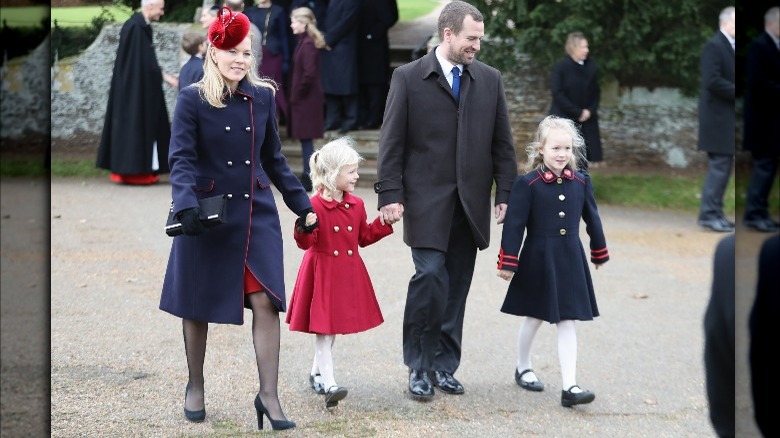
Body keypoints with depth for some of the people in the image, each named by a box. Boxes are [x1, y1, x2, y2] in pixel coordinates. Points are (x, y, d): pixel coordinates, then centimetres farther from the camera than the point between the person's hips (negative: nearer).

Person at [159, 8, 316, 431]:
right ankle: (195, 387, 27)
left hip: (256, 213, 3)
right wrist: (185, 205, -29)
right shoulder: (192, 99, -6)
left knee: (266, 301, -7)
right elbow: (181, 159, -12)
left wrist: (302, 205, 13)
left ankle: (268, 395, -2)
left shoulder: (262, 97, 5)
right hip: (208, 216, -2)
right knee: (198, 306, 8)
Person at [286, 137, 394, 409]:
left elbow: (364, 237, 14)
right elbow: (306, 243, -17)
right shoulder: (315, 206, -15)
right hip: (322, 272, -6)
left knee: (331, 327, 16)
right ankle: (329, 385, -10)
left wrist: (385, 222, 6)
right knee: (324, 328, -7)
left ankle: (317, 373, 32)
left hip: (348, 273, 6)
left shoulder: (356, 205, 6)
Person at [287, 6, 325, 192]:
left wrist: (297, 95, -14)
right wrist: (295, 94, 12)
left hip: (306, 99, -9)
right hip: (305, 98, 9)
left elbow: (309, 74, -23)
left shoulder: (307, 44, -17)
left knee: (306, 138, -4)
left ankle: (308, 179, 0)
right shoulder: (305, 42, 11)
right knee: (305, 139, 13)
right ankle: (307, 177, 18)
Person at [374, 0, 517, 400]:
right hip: (427, 199, -4)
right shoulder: (408, 78, 0)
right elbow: (391, 142, -2)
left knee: (456, 285, 6)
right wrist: (390, 195, -9)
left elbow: (502, 143, 12)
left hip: (471, 202, 4)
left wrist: (505, 194, 6)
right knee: (430, 275, -14)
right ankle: (419, 366, 0)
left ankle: (444, 366, 16)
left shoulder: (490, 79, 10)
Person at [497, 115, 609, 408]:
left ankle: (569, 387, -3)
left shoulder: (581, 182, 2)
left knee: (567, 323, 0)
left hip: (570, 262, 3)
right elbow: (514, 224, -10)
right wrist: (507, 263, -12)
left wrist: (599, 252, 23)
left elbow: (592, 218, 14)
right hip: (537, 261, -3)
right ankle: (523, 369, 36)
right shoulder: (527, 184, -11)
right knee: (533, 318, 13)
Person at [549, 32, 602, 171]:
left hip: (585, 121, 4)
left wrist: (590, 111, -7)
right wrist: (578, 113, -13)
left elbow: (596, 93, 10)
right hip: (564, 121, -4)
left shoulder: (591, 67, 4)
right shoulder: (560, 67, -7)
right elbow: (558, 95, -11)